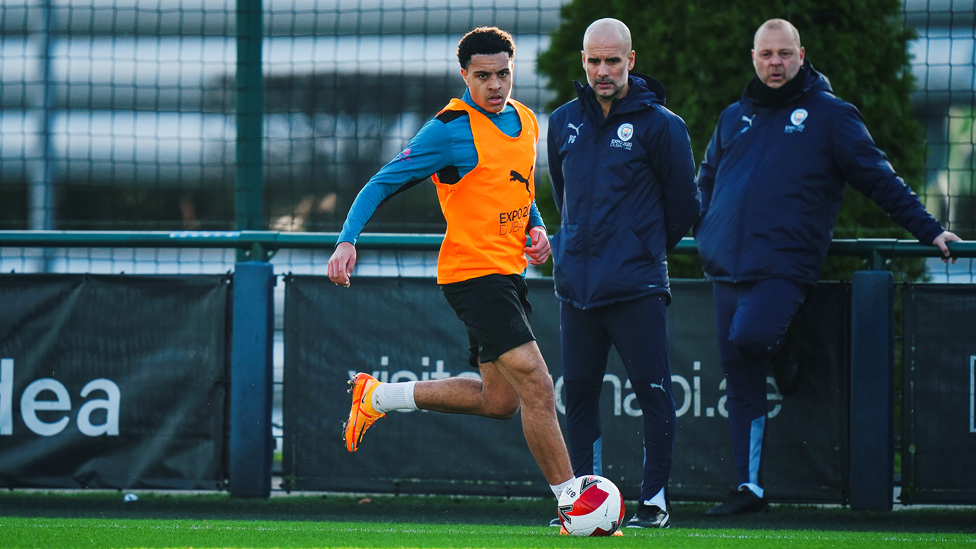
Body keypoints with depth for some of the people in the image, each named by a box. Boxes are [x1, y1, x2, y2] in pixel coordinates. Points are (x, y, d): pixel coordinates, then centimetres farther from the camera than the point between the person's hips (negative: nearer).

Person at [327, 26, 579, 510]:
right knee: (536, 387, -15)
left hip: (508, 272, 9)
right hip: (473, 274, -9)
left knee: (500, 399, 12)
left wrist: (536, 228, 8)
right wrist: (347, 240, -23)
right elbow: (381, 185, -10)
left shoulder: (525, 120, 10)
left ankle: (377, 397, 25)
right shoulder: (450, 130, -13)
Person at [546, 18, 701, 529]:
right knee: (578, 392, 7)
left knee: (653, 391, -4)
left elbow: (684, 205, 3)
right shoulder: (564, 122, 9)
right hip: (576, 284, 5)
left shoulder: (659, 125, -5)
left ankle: (654, 500, 4)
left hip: (636, 287, -5)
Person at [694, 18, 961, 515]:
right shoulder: (734, 118, 18)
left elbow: (880, 180, 4)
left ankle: (781, 354, 6)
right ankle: (750, 488, 7)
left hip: (786, 264, -5)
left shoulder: (829, 115, 4)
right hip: (728, 268, 5)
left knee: (750, 336, -29)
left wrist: (929, 230, -2)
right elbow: (706, 181, 31)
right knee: (740, 382, 3)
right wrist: (700, 232, 17)